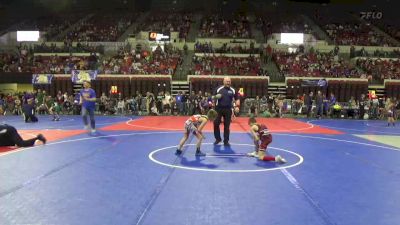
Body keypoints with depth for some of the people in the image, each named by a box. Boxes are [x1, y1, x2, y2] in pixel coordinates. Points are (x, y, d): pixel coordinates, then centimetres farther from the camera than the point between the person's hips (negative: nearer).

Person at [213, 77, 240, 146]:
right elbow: (214, 97, 10)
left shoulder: (233, 90, 4)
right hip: (219, 108, 0)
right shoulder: (219, 89, 2)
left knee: (227, 126, 4)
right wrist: (216, 97, -12)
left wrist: (237, 106, -7)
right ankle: (218, 138, 18)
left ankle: (226, 141, 15)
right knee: (216, 124, 0)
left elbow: (237, 99, 9)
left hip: (228, 109, 0)